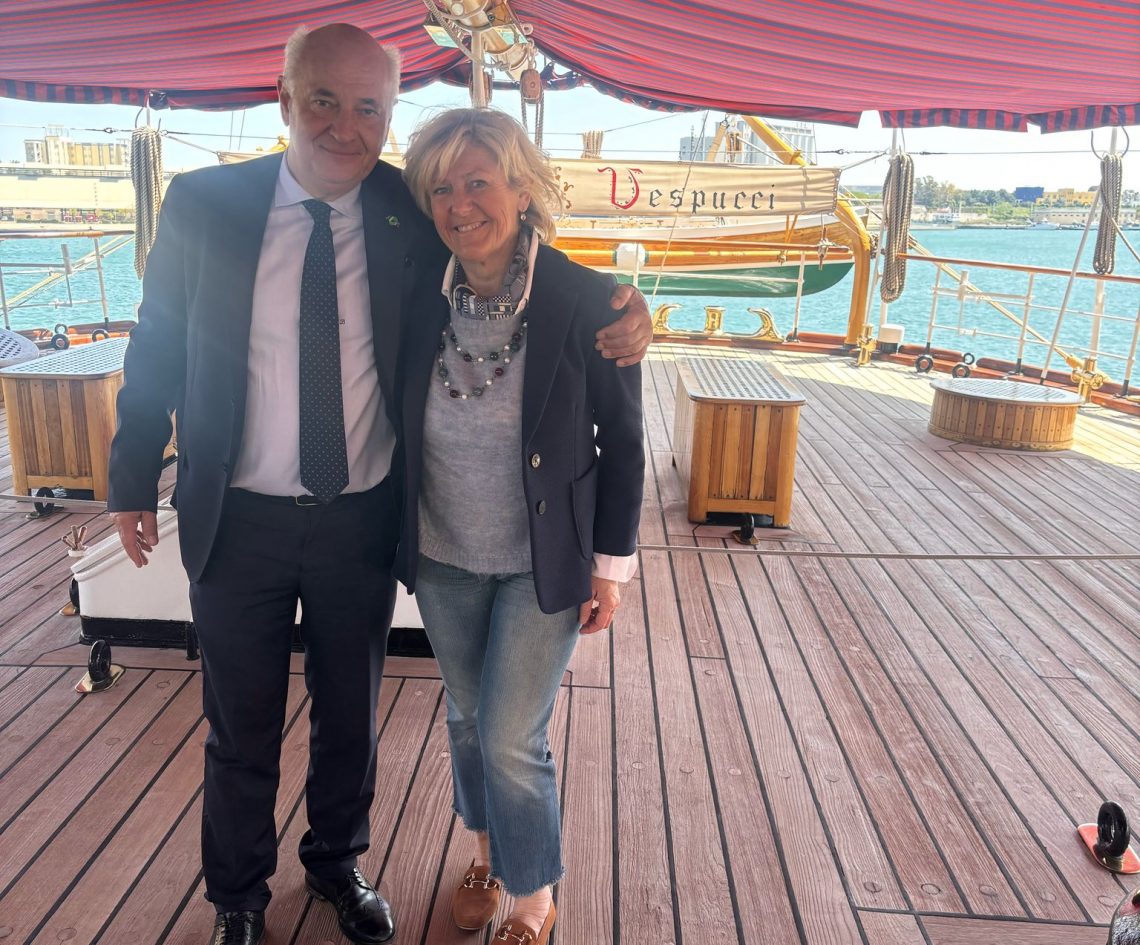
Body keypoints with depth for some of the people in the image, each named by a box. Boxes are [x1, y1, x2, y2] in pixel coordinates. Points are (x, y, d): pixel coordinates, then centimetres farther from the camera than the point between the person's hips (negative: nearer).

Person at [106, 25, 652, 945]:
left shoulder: (412, 215, -7)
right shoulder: (203, 204, -7)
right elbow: (157, 349, 1)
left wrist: (618, 312, -21)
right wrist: (135, 480, 3)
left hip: (362, 520, 1)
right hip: (238, 520, 0)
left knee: (350, 719, 21)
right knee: (242, 730, 17)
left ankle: (338, 863, 49)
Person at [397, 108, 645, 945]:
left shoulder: (585, 301, -17)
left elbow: (623, 442, -9)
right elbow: (403, 428, 5)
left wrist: (611, 565, -7)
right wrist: (396, 541, 9)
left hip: (543, 562, -4)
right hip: (444, 559, 4)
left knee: (510, 739, 1)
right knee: (466, 718, 20)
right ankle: (487, 854, 47)